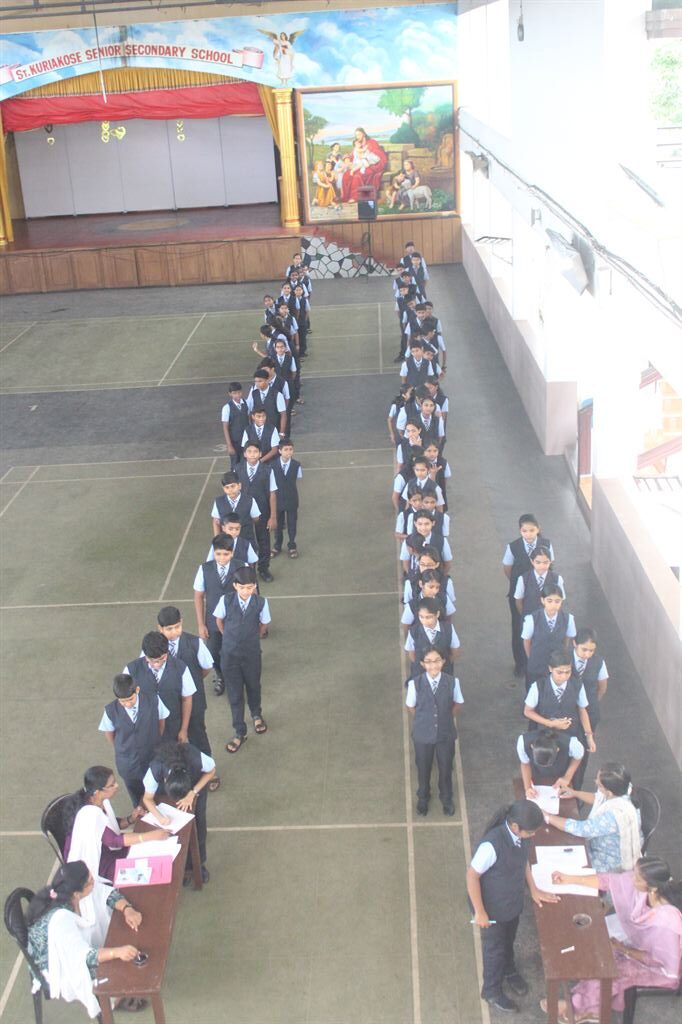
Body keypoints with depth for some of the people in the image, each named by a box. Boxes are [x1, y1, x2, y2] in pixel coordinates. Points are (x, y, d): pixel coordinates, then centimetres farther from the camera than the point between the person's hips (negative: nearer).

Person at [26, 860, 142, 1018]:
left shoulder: (72, 890, -20)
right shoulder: (60, 919, -40)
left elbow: (108, 893, -10)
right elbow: (83, 955, -38)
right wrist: (117, 952, -50)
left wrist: (127, 910, -27)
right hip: (59, 969, -7)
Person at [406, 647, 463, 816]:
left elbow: (458, 704, 1)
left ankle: (447, 798, 51)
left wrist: (447, 719, 4)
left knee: (446, 768, 21)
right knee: (423, 769, 22)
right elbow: (410, 706, -3)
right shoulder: (415, 683, -23)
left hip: (446, 734, 1)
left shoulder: (452, 682, -20)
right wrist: (424, 720, 4)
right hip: (422, 735, 0)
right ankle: (423, 798, 51)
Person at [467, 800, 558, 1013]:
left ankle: (509, 970, 60)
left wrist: (533, 889, 7)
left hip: (514, 902, 6)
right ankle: (492, 990, 44)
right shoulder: (492, 845, -39)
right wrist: (480, 912, -19)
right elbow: (472, 876, -28)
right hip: (494, 908, -6)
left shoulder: (522, 835, -18)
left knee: (508, 941, 31)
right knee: (495, 948, 19)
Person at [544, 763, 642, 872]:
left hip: (609, 862, -7)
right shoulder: (620, 789, -17)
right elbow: (598, 799, 8)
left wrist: (547, 817, -26)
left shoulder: (614, 815, -42)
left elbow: (581, 829, -34)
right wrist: (575, 793, 1)